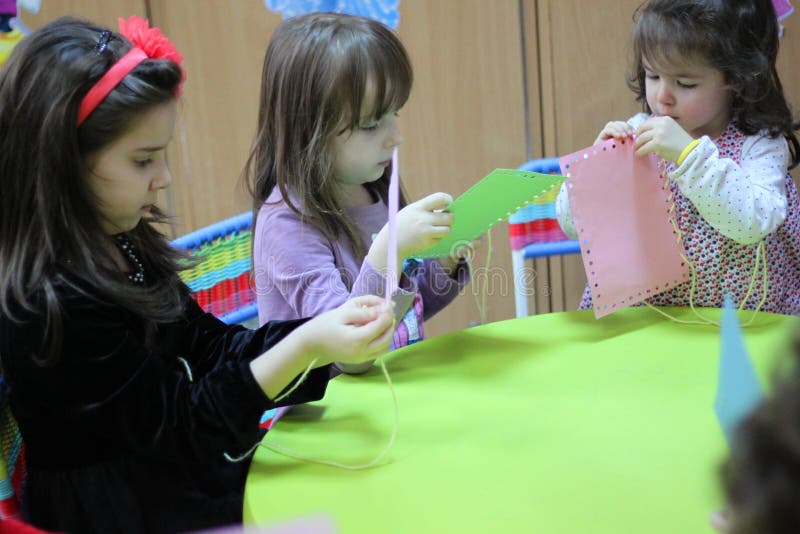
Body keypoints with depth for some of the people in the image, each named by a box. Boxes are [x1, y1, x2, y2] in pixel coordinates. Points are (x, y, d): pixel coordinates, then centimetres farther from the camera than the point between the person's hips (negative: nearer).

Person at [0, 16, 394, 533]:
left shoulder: (124, 246, 1)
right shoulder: (50, 305, -26)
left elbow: (212, 347, 5)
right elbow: (180, 425, -21)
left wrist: (326, 330, -10)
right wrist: (305, 348, -30)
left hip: (179, 479, 8)